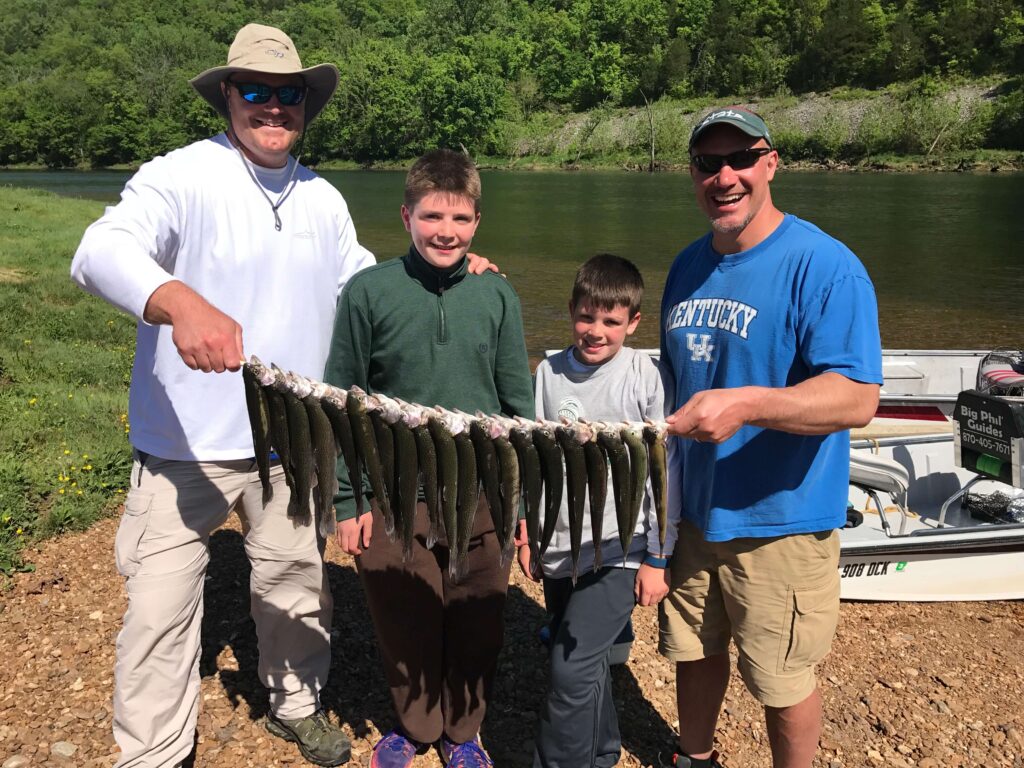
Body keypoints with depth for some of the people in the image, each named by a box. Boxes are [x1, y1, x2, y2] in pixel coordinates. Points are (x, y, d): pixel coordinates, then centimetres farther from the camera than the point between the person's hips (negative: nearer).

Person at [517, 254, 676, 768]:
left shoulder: (645, 377, -10)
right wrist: (527, 536, 11)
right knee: (578, 662, 16)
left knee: (574, 666, -12)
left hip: (619, 549, -4)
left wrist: (657, 559, -4)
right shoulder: (550, 372, 2)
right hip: (559, 548, 5)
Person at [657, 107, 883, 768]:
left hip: (780, 520, -6)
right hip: (691, 509, 6)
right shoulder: (689, 266, 6)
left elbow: (858, 398, -25)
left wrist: (747, 404, -40)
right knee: (694, 652, 22)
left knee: (784, 684, 11)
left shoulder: (823, 266, -16)